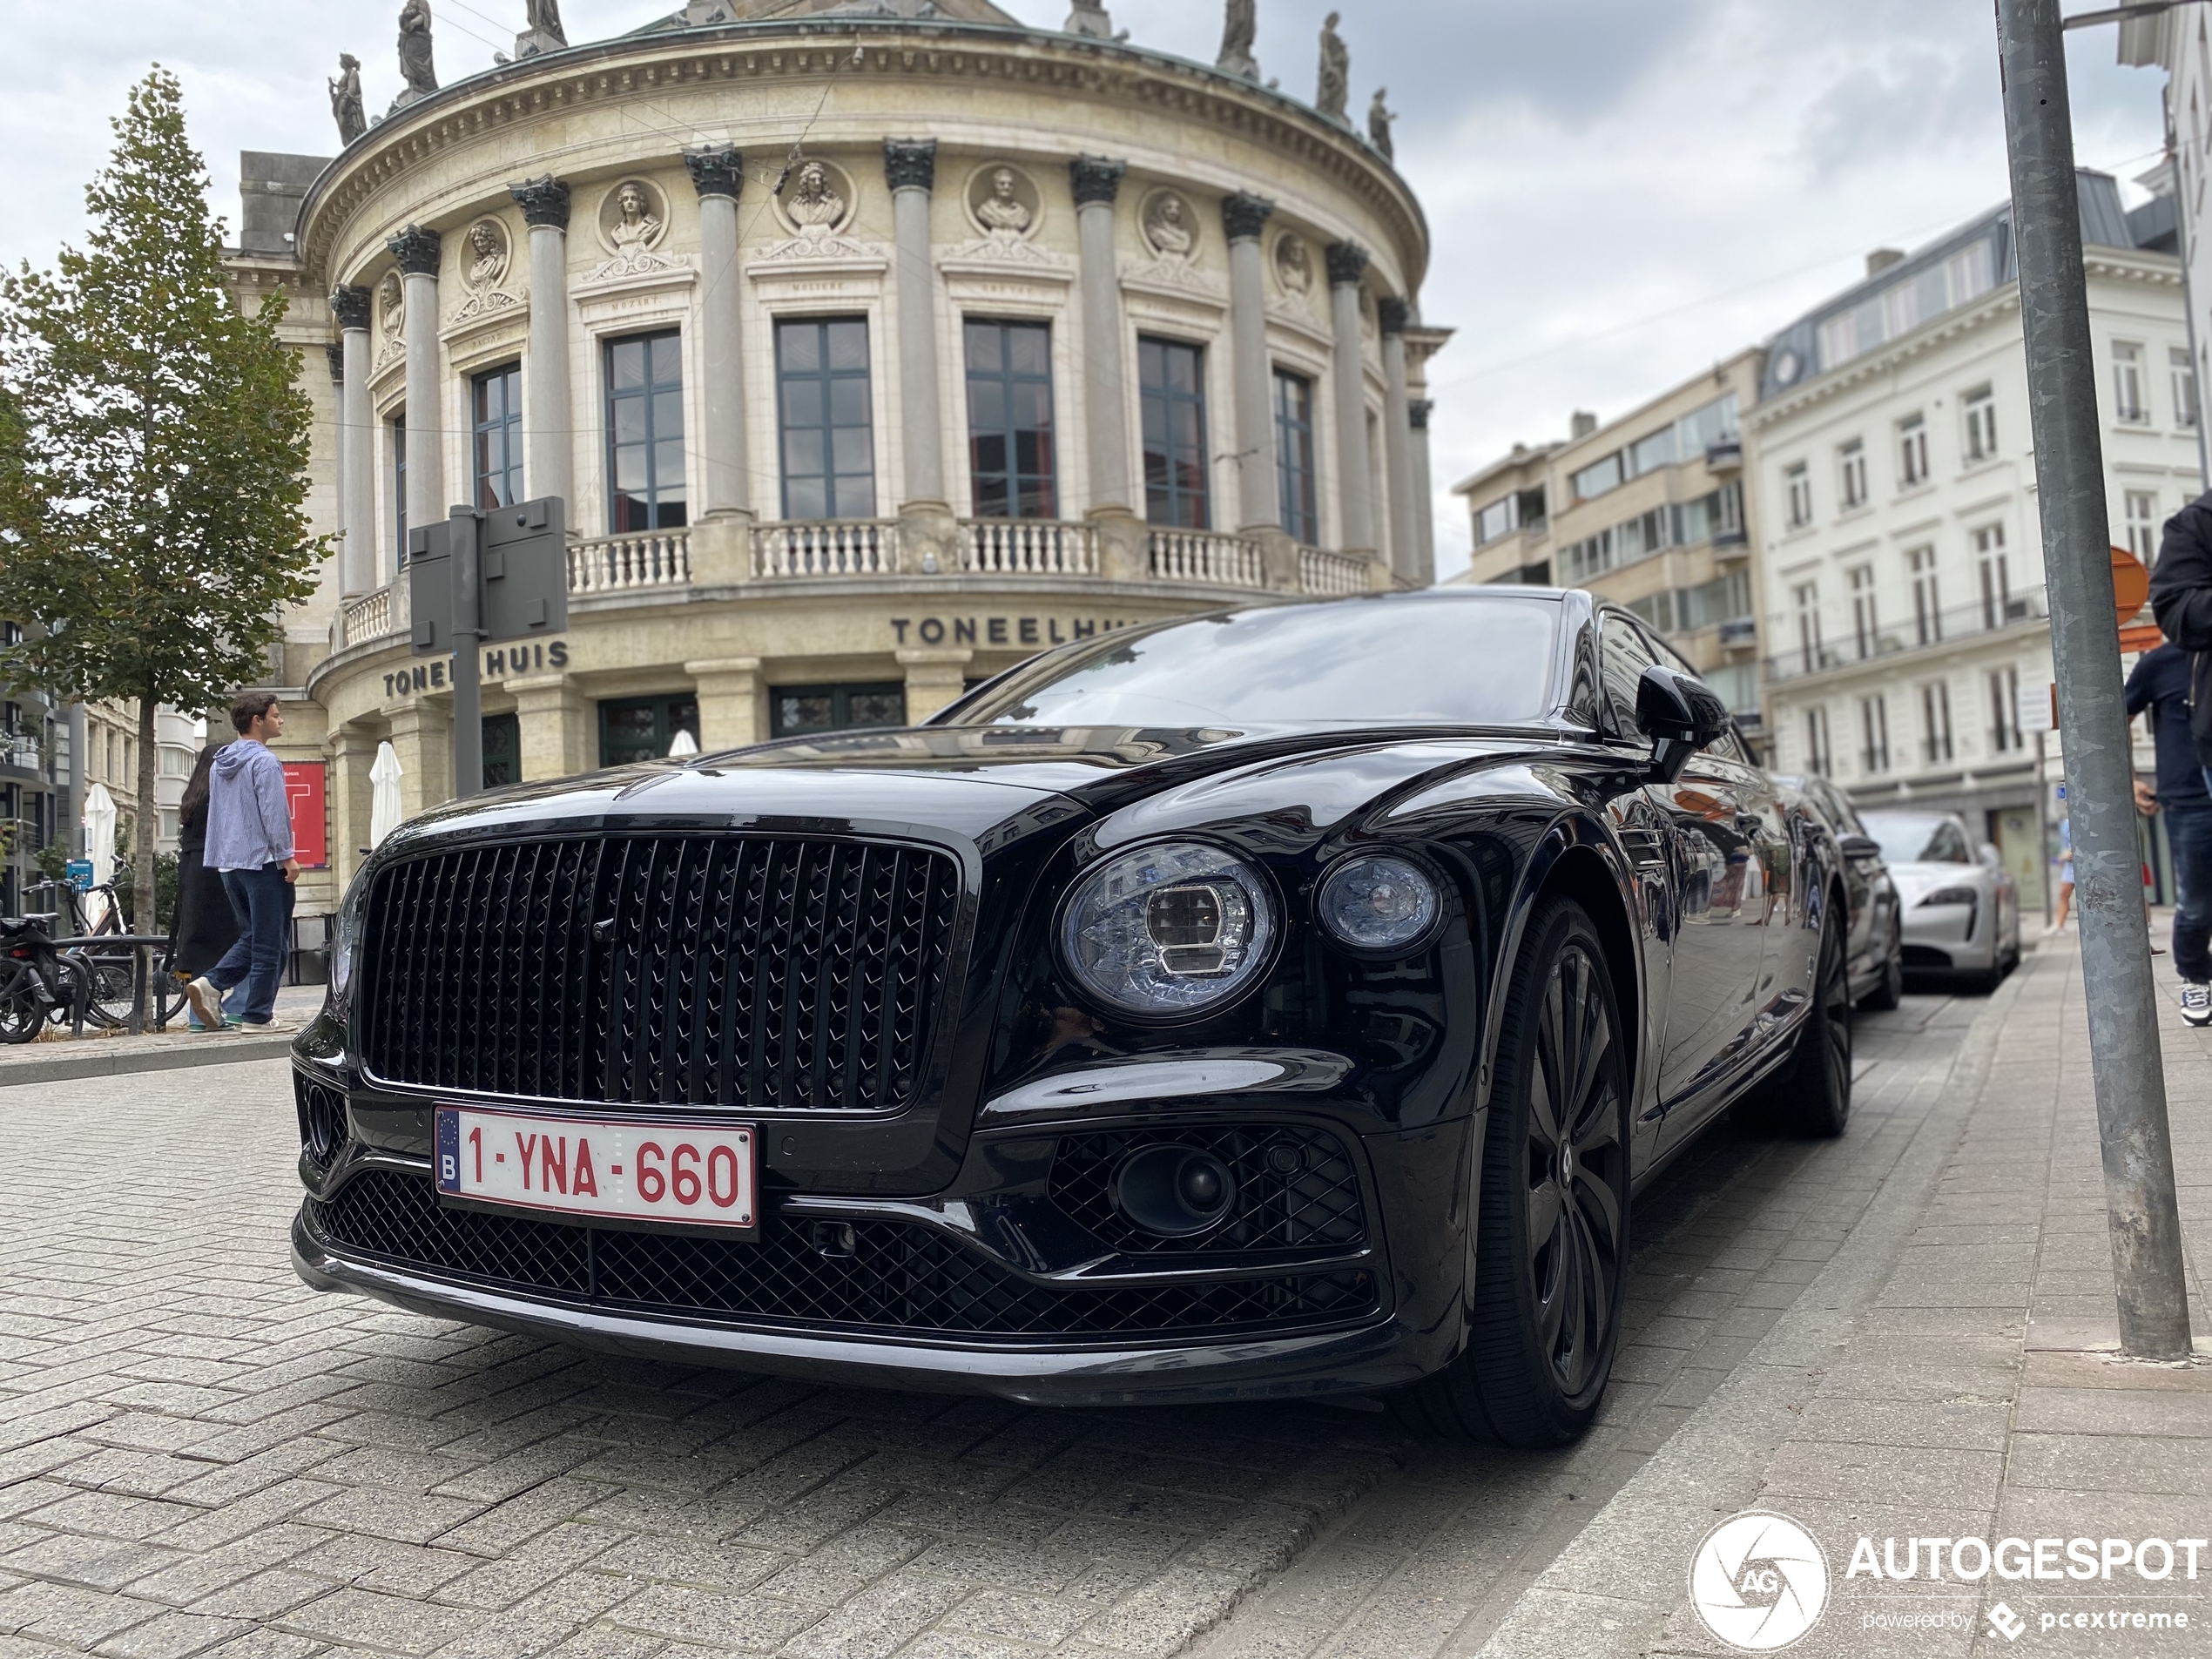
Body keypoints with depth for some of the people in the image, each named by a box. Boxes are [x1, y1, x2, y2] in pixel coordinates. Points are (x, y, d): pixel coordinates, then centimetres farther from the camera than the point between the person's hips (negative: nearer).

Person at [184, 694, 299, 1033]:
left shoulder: (219, 764, 16)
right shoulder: (264, 762, -12)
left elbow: (216, 813, 22)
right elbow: (273, 814, -17)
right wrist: (287, 856, -13)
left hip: (228, 863, 8)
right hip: (262, 860, -8)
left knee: (251, 936, 18)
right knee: (268, 942, -2)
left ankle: (210, 984, 0)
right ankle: (257, 1015, 0)